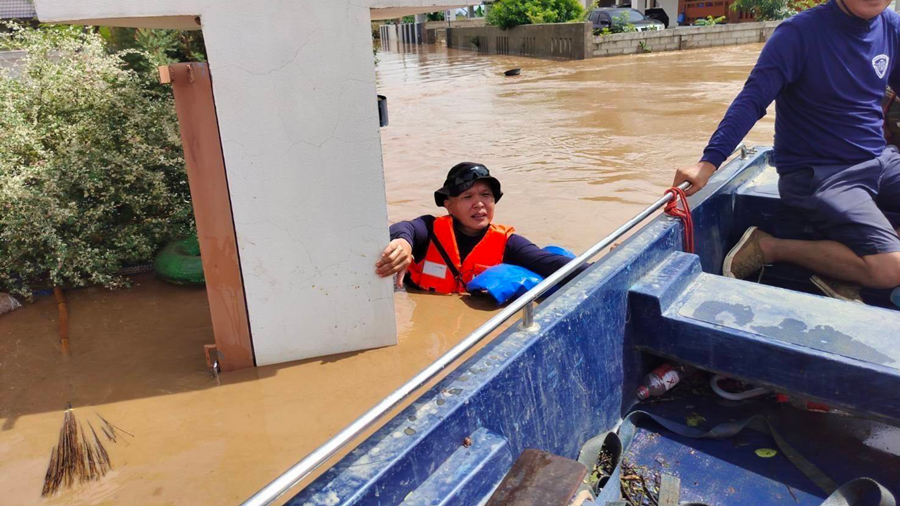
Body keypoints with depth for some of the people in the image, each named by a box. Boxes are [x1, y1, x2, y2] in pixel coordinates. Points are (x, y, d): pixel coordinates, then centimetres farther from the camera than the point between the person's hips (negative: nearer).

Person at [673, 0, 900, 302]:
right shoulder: (800, 32, -14)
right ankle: (767, 247, -5)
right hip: (817, 172, -7)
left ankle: (840, 265, 0)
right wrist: (708, 163, -34)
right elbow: (752, 101, -22)